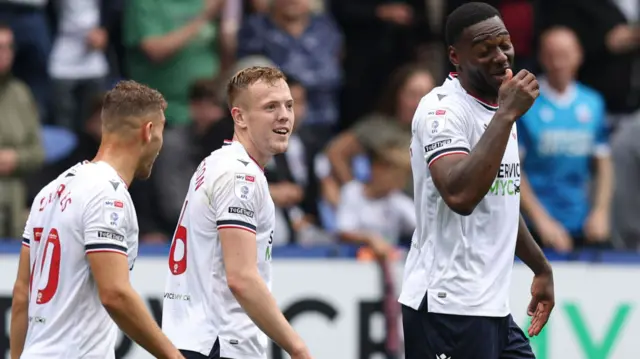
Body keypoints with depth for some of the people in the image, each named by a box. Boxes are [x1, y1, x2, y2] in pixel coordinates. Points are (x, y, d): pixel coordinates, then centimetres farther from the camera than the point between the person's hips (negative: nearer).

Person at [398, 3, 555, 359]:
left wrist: (541, 268, 31)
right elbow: (460, 195, -31)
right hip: (450, 306, -9)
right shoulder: (442, 110, -14)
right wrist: (506, 114, -27)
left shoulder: (498, 109, 15)